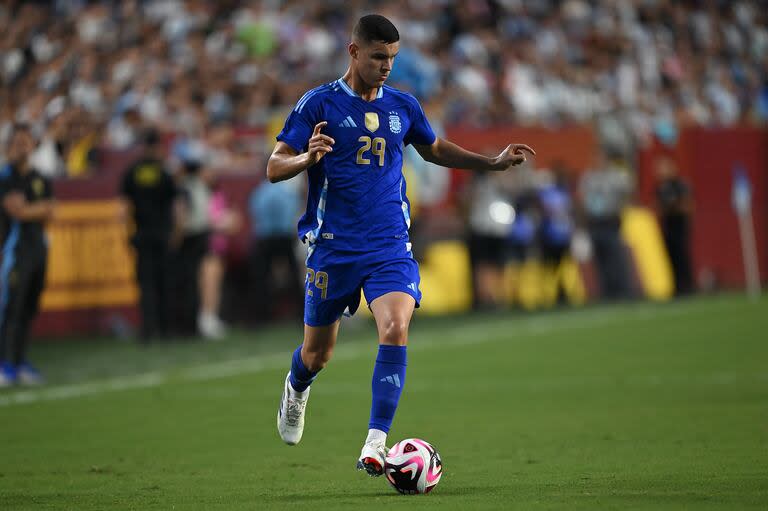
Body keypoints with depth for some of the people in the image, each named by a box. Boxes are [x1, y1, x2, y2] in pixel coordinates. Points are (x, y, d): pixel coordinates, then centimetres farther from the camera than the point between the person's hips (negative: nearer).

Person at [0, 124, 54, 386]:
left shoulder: (40, 179, 16)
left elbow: (48, 212, 9)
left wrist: (29, 209, -8)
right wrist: (41, 207, 1)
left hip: (38, 246, 7)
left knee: (28, 309, 8)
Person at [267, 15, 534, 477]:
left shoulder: (403, 106, 8)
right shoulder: (318, 104, -4)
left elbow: (435, 149, 27)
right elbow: (274, 168, -6)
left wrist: (494, 163, 17)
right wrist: (309, 158, -28)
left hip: (390, 247, 2)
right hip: (333, 247, -2)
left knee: (396, 329, -23)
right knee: (318, 352, 9)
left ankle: (376, 444, -24)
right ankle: (297, 388, 47)